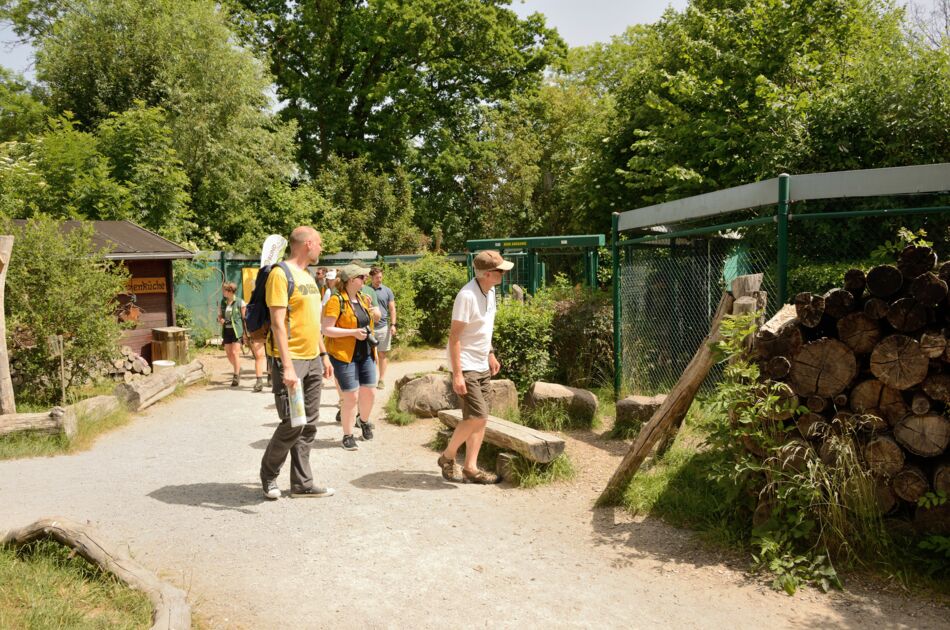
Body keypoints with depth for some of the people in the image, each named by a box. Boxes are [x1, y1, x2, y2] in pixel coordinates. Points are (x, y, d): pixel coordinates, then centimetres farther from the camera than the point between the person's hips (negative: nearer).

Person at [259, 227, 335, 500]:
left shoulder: (308, 277, 16)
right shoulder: (280, 274, -12)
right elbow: (278, 323, -19)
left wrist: (324, 356, 19)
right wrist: (287, 366, -24)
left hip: (312, 360, 9)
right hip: (291, 360, -9)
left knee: (309, 424, 10)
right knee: (292, 423, -7)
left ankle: (302, 483, 19)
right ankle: (268, 475, 16)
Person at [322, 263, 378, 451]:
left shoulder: (363, 298, 10)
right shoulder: (336, 301, -13)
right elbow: (326, 329, -17)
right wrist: (353, 332, -22)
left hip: (365, 355, 7)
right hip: (344, 356, -7)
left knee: (370, 393, 10)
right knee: (351, 397, -3)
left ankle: (364, 421, 38)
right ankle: (348, 436, 12)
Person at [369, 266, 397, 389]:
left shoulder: (387, 291, 5)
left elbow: (392, 309, 5)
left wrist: (393, 324, -5)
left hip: (383, 327, 0)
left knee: (383, 354, 6)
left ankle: (381, 379, 13)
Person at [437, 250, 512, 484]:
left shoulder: (490, 292, 6)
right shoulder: (467, 296, -21)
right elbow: (454, 336, -21)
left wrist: (491, 355, 22)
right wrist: (457, 374, -23)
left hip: (482, 367, 9)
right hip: (466, 368, -9)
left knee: (480, 419, 8)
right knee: (477, 417, -11)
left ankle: (471, 468, 16)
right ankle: (447, 457, 9)